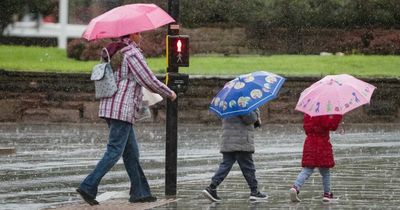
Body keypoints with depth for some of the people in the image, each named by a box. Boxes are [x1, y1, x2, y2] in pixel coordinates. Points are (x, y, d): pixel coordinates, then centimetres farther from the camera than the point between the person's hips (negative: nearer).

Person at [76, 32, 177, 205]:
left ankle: (139, 192, 14)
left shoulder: (115, 53, 17)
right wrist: (169, 93, 4)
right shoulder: (132, 53, -10)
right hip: (122, 109, -9)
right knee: (114, 152, -9)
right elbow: (149, 80, -11)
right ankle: (88, 187, -14)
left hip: (108, 107, 9)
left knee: (131, 152, 12)